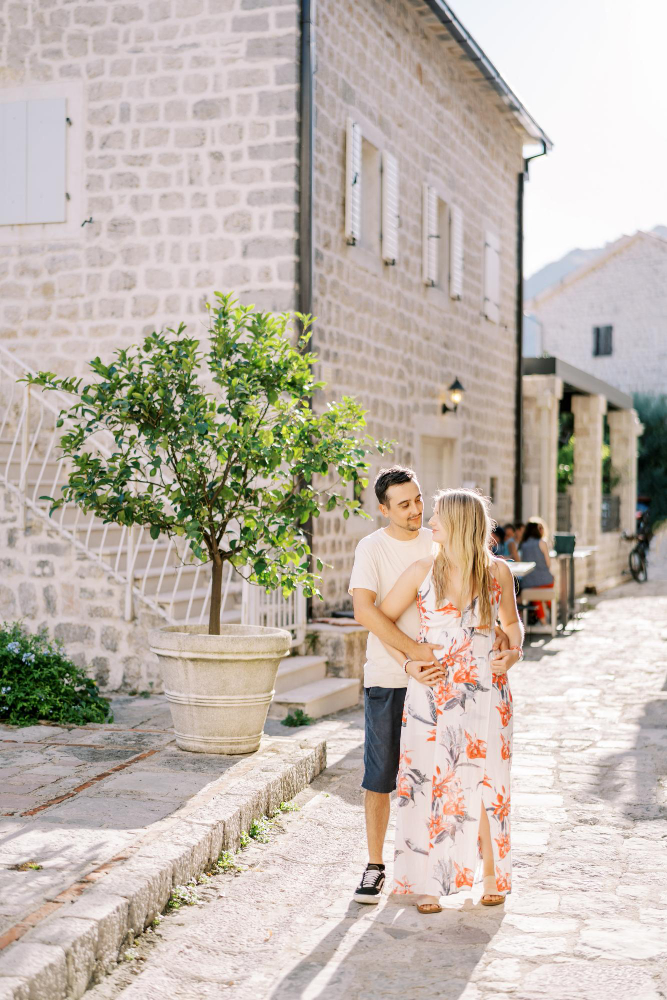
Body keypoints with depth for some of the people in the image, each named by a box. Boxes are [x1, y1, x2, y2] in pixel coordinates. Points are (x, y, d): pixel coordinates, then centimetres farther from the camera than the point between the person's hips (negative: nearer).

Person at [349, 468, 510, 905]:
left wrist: (494, 627, -12)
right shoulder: (372, 548, -6)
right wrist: (413, 650, -24)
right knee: (380, 774, 0)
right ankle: (375, 866, 12)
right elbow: (365, 610, -17)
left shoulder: (440, 545, 5)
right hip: (387, 678, -3)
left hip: (436, 674, 3)